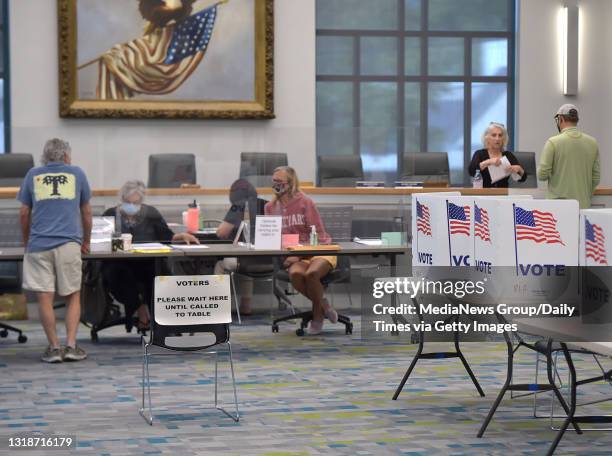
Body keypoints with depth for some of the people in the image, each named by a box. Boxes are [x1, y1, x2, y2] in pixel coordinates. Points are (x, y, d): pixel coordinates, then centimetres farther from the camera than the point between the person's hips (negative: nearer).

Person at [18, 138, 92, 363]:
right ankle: (71, 346, 1)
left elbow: (24, 213, 12)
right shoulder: (77, 174, 10)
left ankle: (54, 347, 2)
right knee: (73, 297, 8)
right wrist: (86, 241, 29)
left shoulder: (33, 175, 11)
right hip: (69, 243, 0)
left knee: (44, 298, 2)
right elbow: (86, 212, 16)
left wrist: (26, 240, 27)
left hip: (39, 243, 0)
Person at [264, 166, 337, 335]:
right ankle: (323, 305, -8)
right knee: (295, 274, -33)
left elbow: (318, 235, -8)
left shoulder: (305, 202, -6)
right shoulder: (270, 207, 7)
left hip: (319, 251, -3)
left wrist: (299, 255, -19)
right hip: (295, 257, 3)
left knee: (311, 273, -36)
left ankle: (317, 315, -8)